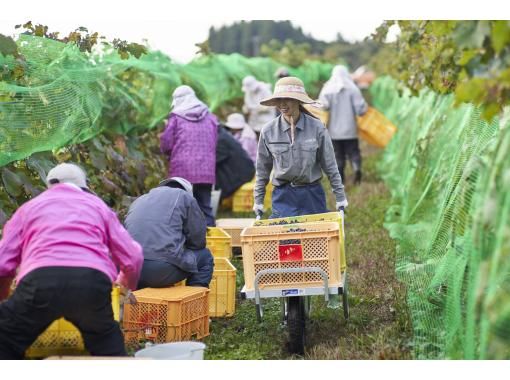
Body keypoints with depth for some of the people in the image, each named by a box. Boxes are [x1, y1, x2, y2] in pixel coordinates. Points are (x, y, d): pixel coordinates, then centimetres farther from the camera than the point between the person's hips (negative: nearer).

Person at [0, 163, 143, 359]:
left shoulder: (29, 207, 30)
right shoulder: (97, 205, 32)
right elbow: (132, 258, 27)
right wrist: (127, 284, 50)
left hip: (41, 280, -1)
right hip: (92, 281, 1)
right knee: (106, 341, 28)